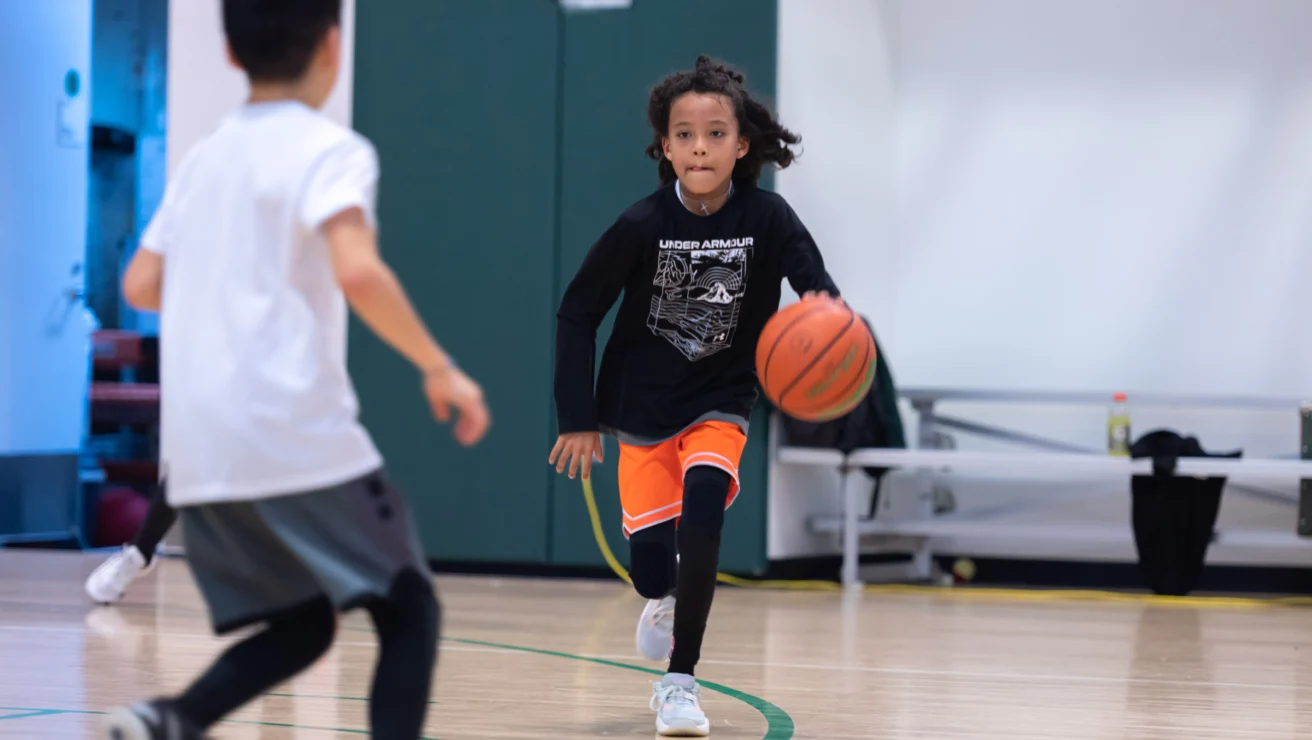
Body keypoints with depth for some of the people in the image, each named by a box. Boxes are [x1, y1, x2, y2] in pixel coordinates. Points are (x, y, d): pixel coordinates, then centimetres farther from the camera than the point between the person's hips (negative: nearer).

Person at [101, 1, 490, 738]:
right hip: (294, 435, -7)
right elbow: (356, 270, -21)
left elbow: (142, 286, 17)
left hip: (198, 450, 7)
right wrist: (441, 369, -12)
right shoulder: (331, 149, -5)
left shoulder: (204, 158, 17)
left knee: (302, 623, 18)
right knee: (408, 611, 5)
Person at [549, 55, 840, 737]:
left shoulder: (766, 218, -15)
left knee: (703, 507, -25)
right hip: (642, 406, 0)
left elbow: (815, 284, -19)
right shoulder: (642, 226, -17)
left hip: (719, 405, 0)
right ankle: (665, 601, 39)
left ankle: (680, 680, -11)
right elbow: (577, 314, -7)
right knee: (649, 564, -2)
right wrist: (578, 418, -8)